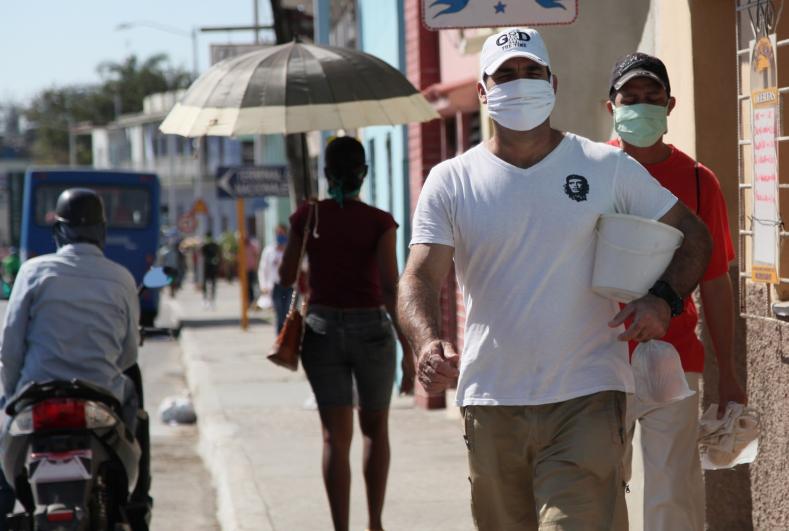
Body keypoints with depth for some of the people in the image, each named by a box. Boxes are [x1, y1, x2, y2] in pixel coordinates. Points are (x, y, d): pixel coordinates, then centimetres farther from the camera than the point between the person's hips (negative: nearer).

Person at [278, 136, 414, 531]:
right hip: (371, 329, -1)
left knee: (336, 437, 4)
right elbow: (392, 289, -14)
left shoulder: (308, 217, -2)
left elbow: (286, 278, 5)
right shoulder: (379, 223, -8)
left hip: (322, 330, 1)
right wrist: (408, 349, -12)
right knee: (376, 430, 18)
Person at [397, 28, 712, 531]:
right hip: (491, 406, 2)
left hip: (588, 399, -2)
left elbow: (692, 234, 11)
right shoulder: (450, 182, 5)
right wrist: (429, 342, -27)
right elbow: (420, 277, -5)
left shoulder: (608, 168, 4)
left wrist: (663, 298, -9)